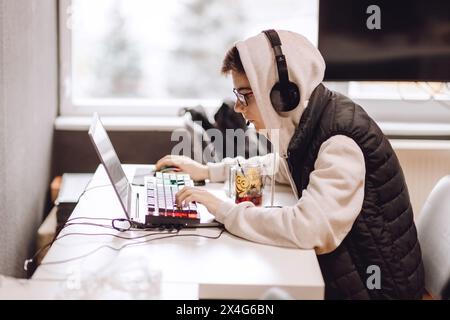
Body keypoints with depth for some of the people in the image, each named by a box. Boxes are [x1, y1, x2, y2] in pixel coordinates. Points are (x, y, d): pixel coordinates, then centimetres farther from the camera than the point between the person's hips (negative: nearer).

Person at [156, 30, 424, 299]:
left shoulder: (340, 144, -28)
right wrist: (207, 171, 12)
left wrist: (224, 210, -26)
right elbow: (282, 167, 21)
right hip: (337, 265, 8)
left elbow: (306, 229, -39)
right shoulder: (307, 121, 0)